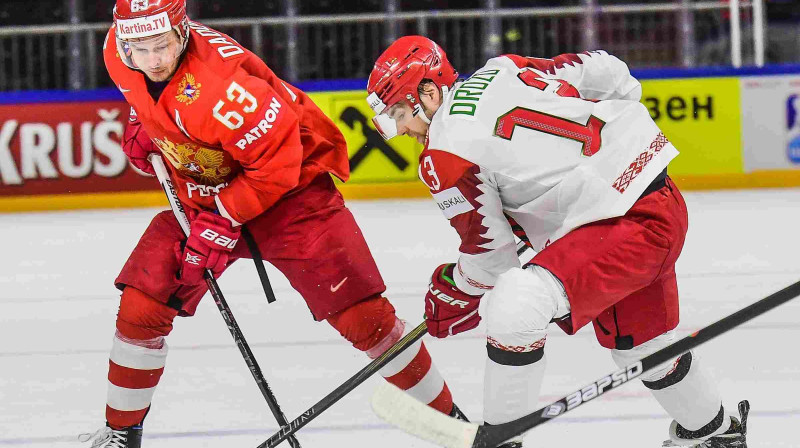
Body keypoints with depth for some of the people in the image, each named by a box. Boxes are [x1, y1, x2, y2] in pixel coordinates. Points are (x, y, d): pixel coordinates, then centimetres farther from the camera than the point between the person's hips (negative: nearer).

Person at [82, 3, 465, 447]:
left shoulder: (214, 87, -35)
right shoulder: (118, 51, -13)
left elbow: (276, 161, -28)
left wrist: (224, 221, -25)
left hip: (288, 183, -6)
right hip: (200, 192, 6)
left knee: (362, 315, -12)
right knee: (141, 306, -6)